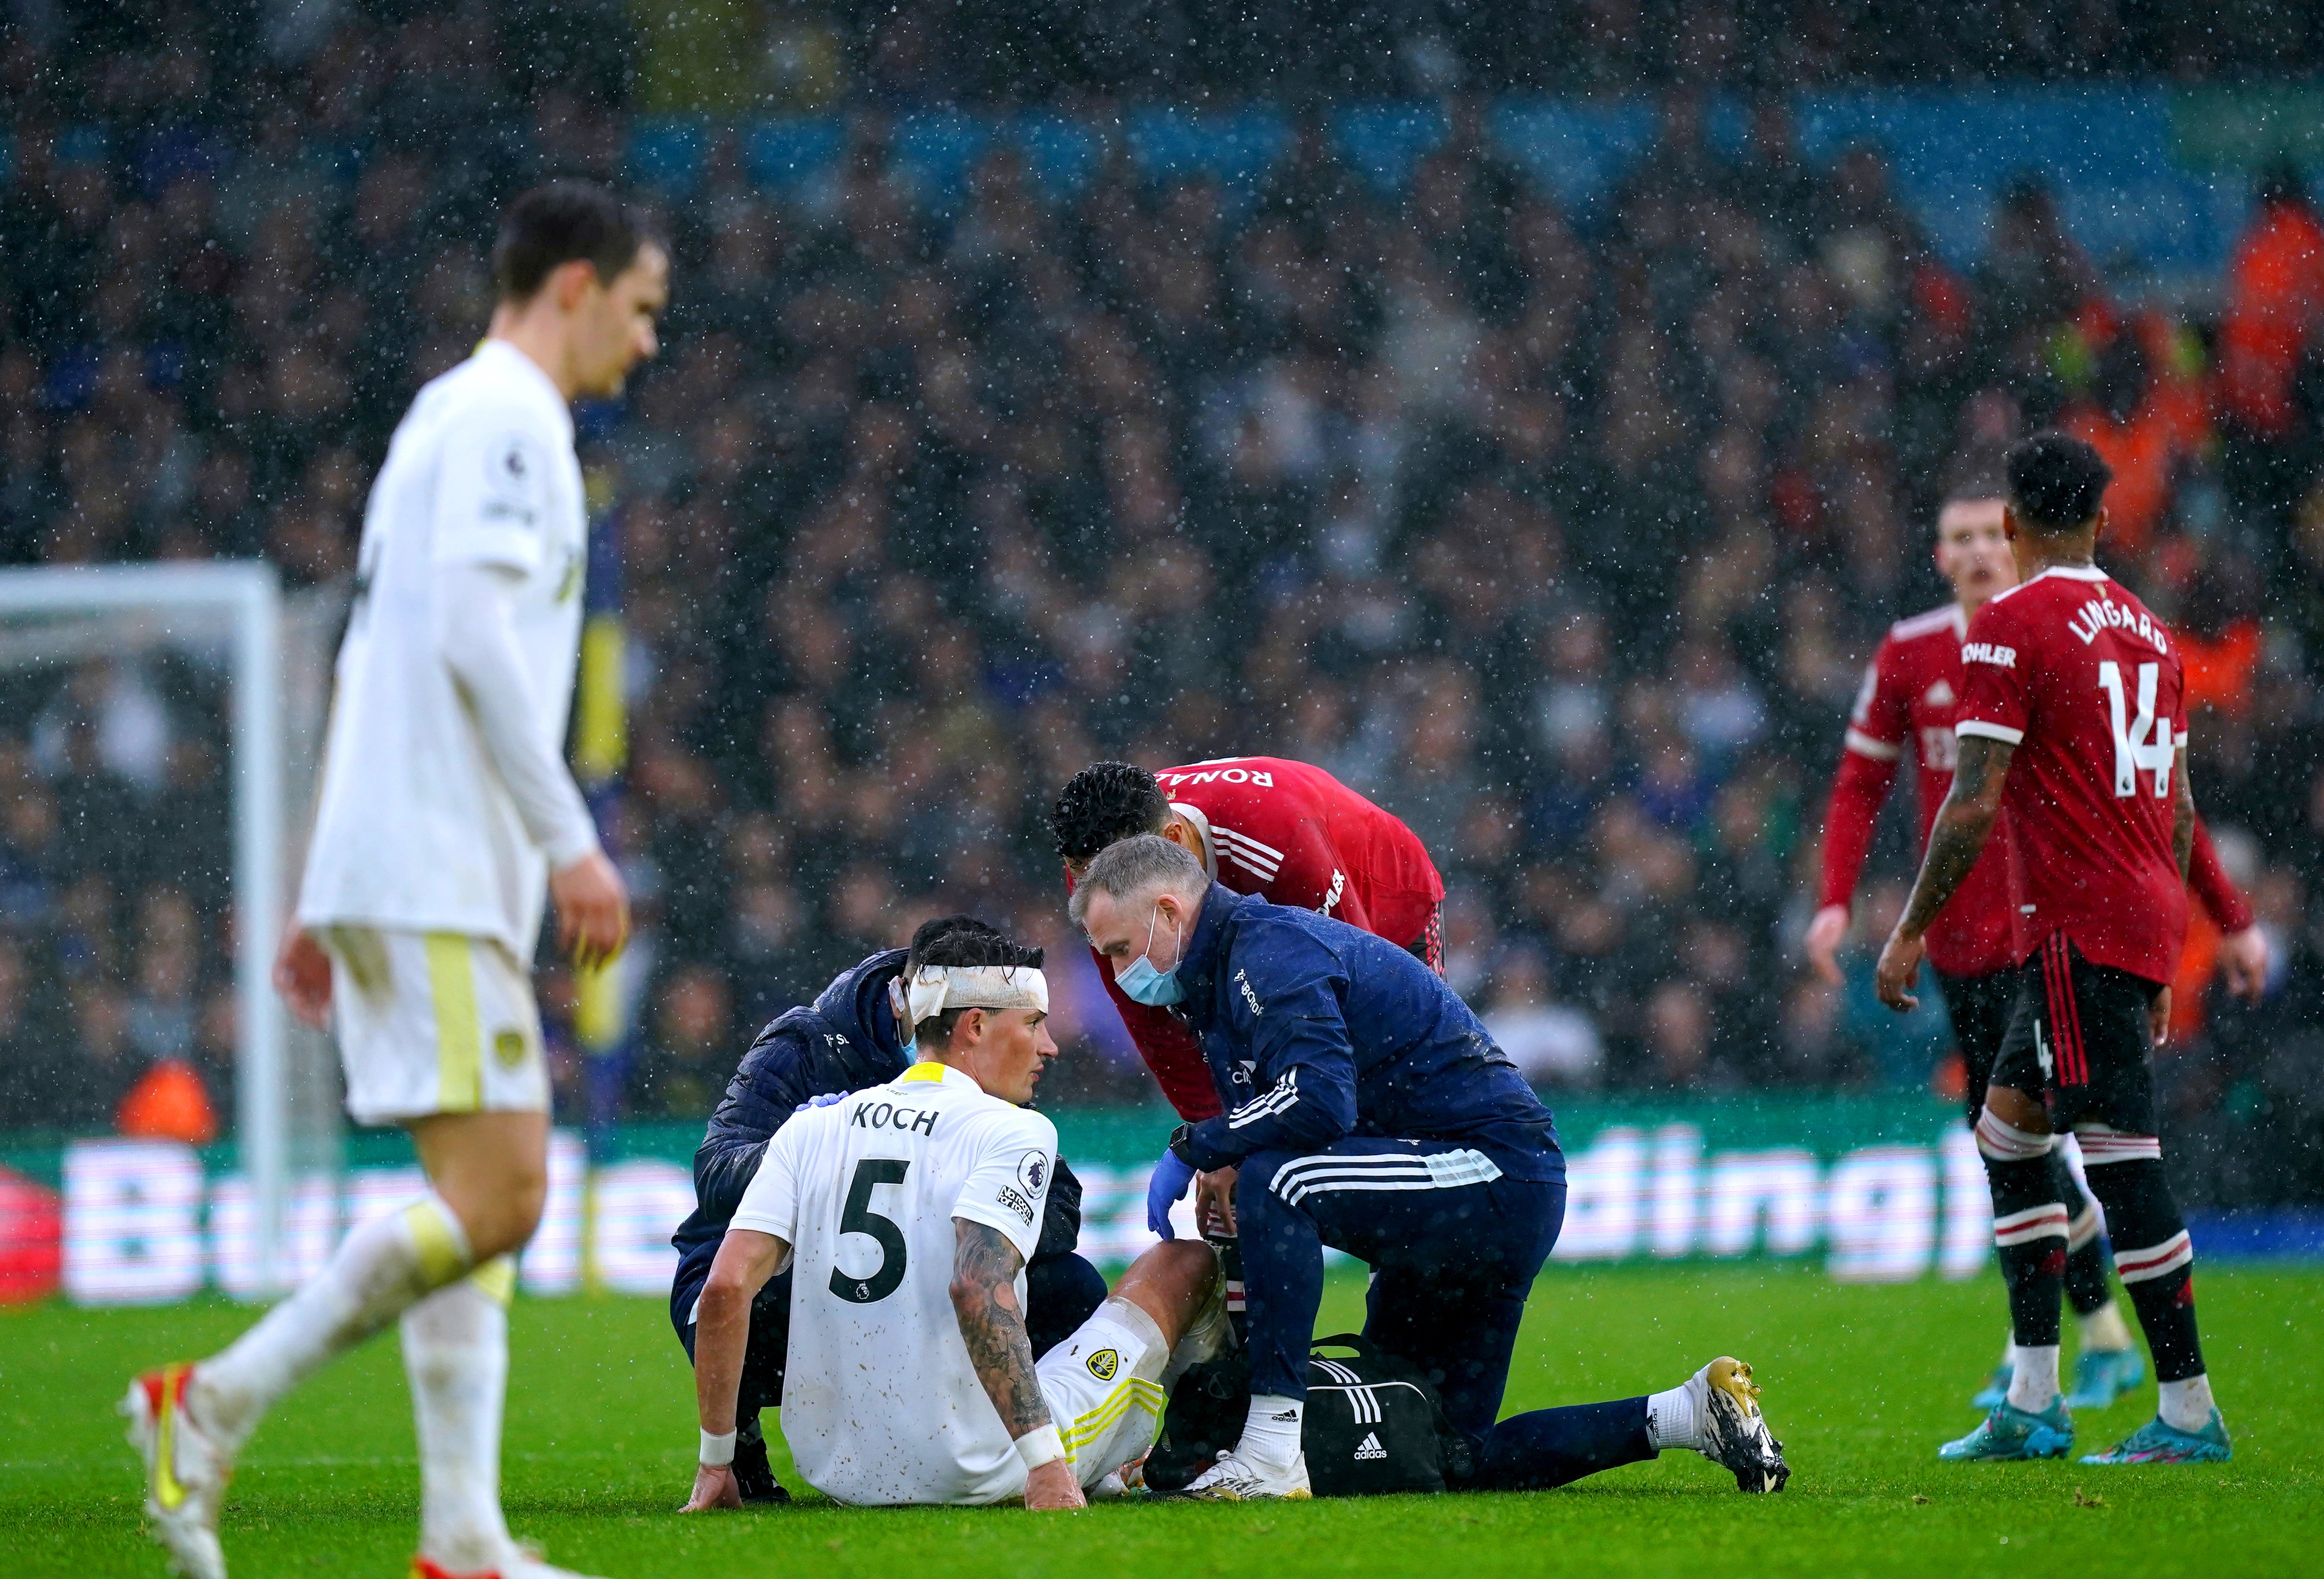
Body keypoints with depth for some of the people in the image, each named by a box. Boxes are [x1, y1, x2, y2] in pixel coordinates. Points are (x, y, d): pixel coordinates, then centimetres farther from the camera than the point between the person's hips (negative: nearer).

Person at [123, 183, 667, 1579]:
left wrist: (322, 896, 24)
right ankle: (215, 1404, -13)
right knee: (496, 1193, -13)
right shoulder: (505, 417, -6)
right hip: (436, 873, -10)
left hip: (390, 873, 10)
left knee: (487, 1197, 6)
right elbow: (474, 636, -19)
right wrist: (571, 841, -18)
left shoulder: (450, 418, 24)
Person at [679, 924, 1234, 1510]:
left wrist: (715, 1462, 5)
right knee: (1188, 1264, 14)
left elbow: (726, 1288, -2)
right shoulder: (1014, 1132, -9)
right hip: (974, 1477, -6)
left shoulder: (810, 1130, 6)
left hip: (838, 1476, 6)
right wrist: (1047, 1466, -27)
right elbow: (979, 1290, -25)